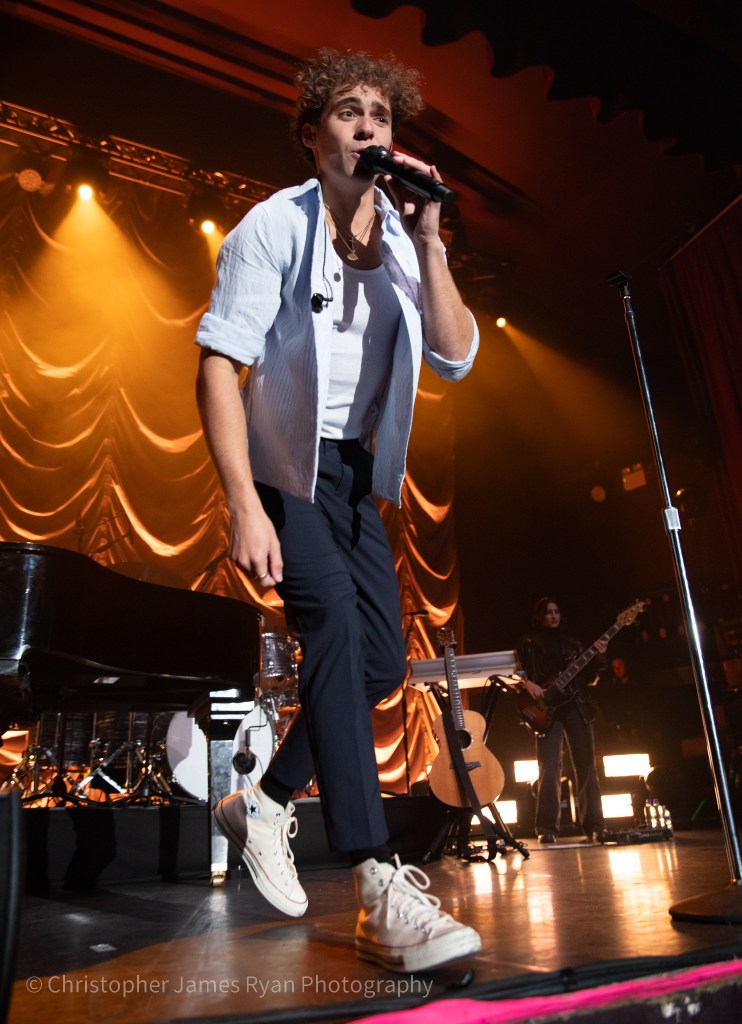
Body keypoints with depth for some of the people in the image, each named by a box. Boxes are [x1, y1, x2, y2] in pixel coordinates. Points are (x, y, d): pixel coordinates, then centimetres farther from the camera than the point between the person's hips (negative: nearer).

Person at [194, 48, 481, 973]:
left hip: (356, 471, 6)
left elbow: (456, 357, -5)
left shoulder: (403, 237, 6)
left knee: (381, 660, 3)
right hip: (284, 464, -6)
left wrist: (426, 245, -15)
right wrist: (244, 505, -26)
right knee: (333, 622, -25)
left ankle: (263, 802, 23)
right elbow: (218, 365, -17)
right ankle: (379, 896, -19)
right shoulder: (274, 226, -8)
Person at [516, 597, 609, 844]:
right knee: (549, 769, -10)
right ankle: (547, 827, -7)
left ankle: (594, 824, 9)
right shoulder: (527, 643, 10)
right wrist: (528, 684, -15)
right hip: (546, 708, -3)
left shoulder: (572, 643, 19)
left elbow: (589, 677, 15)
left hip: (577, 706, 4)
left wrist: (598, 657, 0)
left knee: (586, 767, 2)